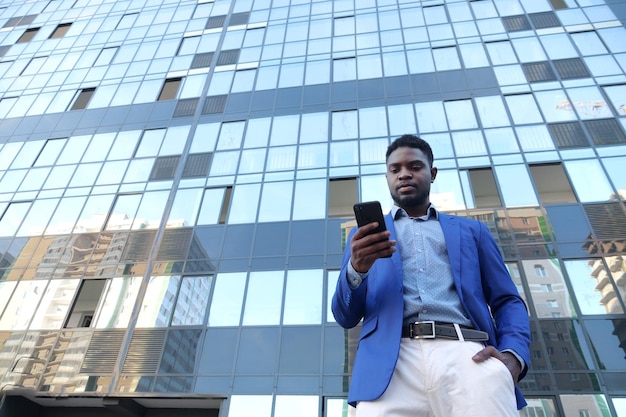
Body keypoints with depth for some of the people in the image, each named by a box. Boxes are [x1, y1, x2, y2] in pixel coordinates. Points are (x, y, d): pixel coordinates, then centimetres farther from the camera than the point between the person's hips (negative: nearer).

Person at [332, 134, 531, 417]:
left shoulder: (471, 230, 22)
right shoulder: (365, 235, 19)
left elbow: (508, 301, 16)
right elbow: (345, 317, 13)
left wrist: (512, 355, -6)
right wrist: (356, 268, -9)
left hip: (466, 352, 2)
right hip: (392, 359, -1)